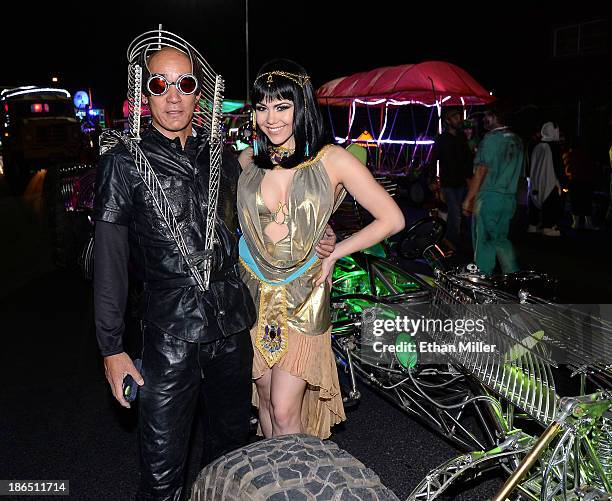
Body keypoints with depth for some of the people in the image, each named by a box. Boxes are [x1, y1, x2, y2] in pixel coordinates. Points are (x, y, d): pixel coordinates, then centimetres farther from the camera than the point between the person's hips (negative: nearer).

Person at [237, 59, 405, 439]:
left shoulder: (331, 160, -7)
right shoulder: (248, 159, 3)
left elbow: (392, 219, -6)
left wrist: (333, 254, -7)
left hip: (304, 298, -3)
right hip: (254, 294, 4)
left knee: (285, 413, -3)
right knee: (265, 400, 15)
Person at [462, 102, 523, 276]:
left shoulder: (491, 139, -12)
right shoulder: (517, 141, 12)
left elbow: (481, 171, -15)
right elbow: (517, 172, 18)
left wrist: (468, 199, -11)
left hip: (488, 198, -8)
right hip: (509, 198, 8)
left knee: (484, 242, 2)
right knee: (500, 238, 18)